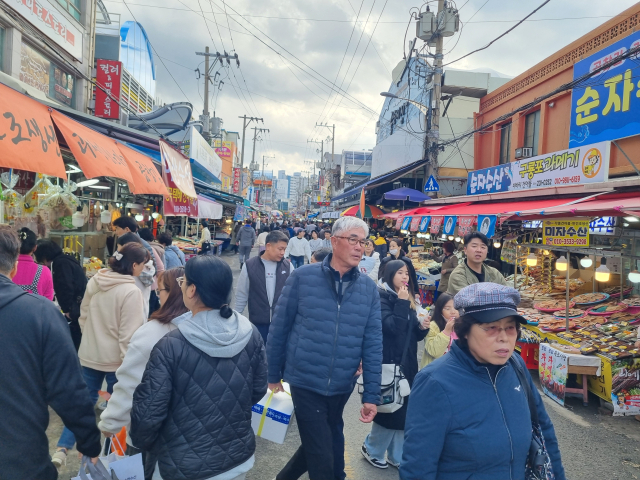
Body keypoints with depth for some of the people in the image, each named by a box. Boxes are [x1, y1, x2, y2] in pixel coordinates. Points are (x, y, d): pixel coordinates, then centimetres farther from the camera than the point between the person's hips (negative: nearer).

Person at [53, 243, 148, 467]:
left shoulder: (94, 282, -2)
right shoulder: (131, 291, -23)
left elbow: (83, 316, 9)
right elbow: (129, 334, -21)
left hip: (89, 354, 6)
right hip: (115, 359, -6)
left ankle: (62, 449, 17)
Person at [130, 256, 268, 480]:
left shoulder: (171, 346, -22)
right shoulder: (250, 334, -11)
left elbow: (148, 413, -16)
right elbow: (258, 390, 0)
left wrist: (141, 445, 5)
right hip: (241, 458, 4)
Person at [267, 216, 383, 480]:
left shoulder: (369, 288, -2)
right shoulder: (303, 277, -10)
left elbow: (373, 344, -1)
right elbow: (279, 328, -3)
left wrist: (371, 395, -2)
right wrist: (273, 375, 2)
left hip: (341, 387, 4)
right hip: (305, 382, -4)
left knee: (321, 445, 23)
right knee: (323, 457, 2)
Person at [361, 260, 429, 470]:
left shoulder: (409, 298, 11)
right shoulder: (381, 297, -10)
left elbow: (413, 333, 13)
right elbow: (391, 327, -22)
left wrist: (422, 327, -7)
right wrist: (401, 302, -21)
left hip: (407, 362, 7)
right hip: (389, 362, -7)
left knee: (405, 409, 11)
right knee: (390, 408, 0)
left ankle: (396, 455, 25)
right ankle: (371, 449, 21)